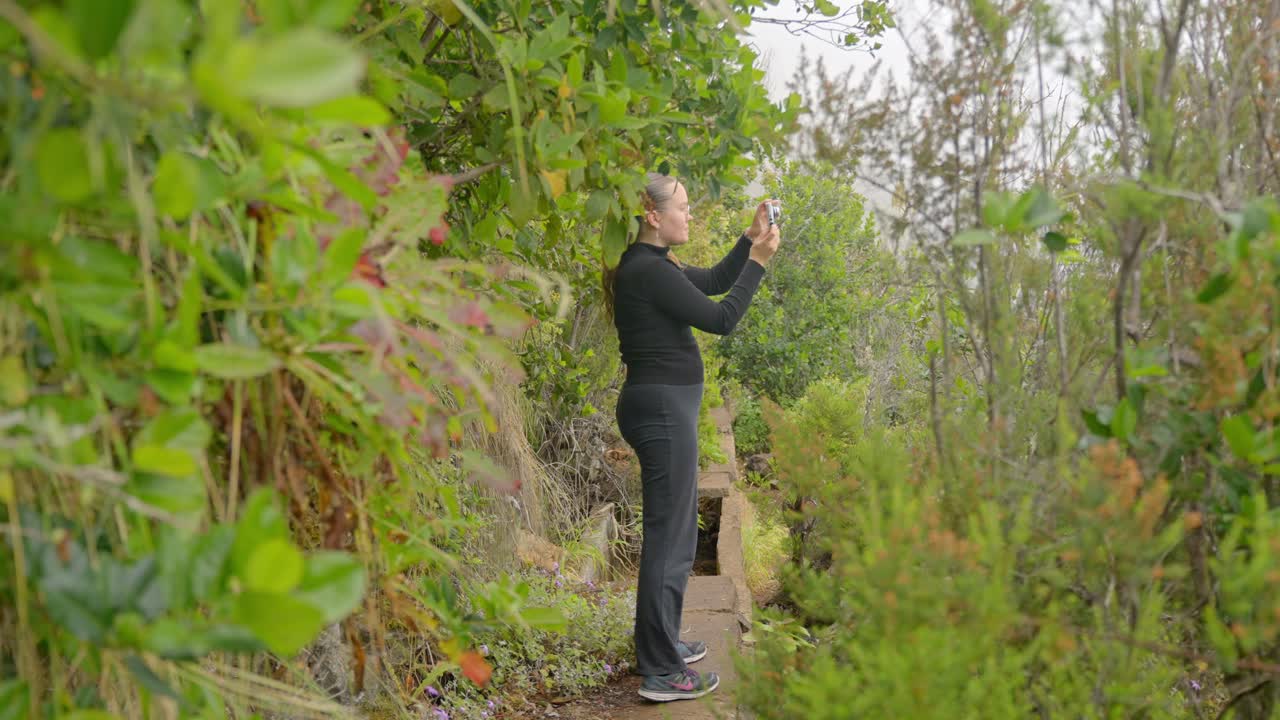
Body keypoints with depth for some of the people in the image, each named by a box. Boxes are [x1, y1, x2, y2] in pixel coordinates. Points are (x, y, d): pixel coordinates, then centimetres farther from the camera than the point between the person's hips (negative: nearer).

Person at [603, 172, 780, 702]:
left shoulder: (653, 266, 13)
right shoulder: (646, 270, -18)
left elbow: (714, 282, 24)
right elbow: (721, 319, -17)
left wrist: (750, 238, 12)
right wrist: (759, 261, -9)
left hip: (663, 405, 11)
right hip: (662, 408, -11)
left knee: (673, 529, 20)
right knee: (670, 537, -5)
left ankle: (660, 642, 32)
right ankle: (661, 672, 3)